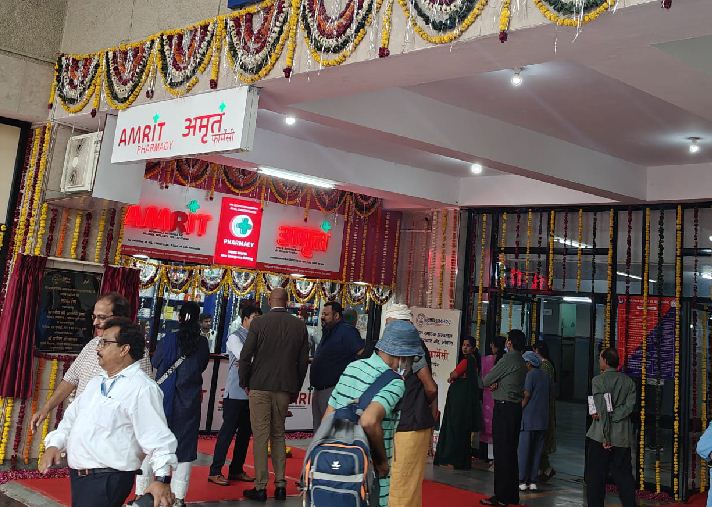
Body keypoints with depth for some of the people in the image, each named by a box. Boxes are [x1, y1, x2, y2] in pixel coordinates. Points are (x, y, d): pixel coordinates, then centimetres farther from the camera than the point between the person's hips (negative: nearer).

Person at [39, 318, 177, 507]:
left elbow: (158, 438, -22)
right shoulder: (96, 382, 13)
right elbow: (71, 417, 20)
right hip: (78, 476, 8)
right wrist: (54, 445, 4)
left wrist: (162, 479, -30)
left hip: (107, 481, -8)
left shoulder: (142, 388, -16)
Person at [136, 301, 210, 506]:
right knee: (185, 446, 9)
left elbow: (155, 362, -1)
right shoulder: (202, 343, -5)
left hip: (164, 396, -1)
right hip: (189, 401, 1)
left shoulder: (169, 339, -11)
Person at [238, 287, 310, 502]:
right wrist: (295, 389, 15)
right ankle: (280, 484, 16)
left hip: (260, 387, -3)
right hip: (285, 388, 3)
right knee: (278, 435, 15)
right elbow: (303, 361, 5)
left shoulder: (259, 323, -7)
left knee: (260, 436, 3)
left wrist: (244, 383, 7)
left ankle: (260, 488, 6)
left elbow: (245, 357, -7)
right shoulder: (300, 325, 2)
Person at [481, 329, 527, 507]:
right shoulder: (522, 363, 14)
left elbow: (485, 381, -9)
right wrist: (497, 383, -2)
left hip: (503, 407, -9)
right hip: (516, 407, 9)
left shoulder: (507, 360, -14)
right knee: (512, 452, 13)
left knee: (501, 453, -5)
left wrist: (491, 383, 13)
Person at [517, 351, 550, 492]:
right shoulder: (546, 376, 11)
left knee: (524, 450, 1)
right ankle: (533, 481, 11)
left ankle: (523, 481, 2)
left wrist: (518, 411, -4)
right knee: (537, 451, 10)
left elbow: (527, 396, -12)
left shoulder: (531, 375, -9)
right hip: (543, 419, 6)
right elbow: (548, 395, 14)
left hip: (529, 418, -6)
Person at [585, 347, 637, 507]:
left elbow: (603, 410, -15)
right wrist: (611, 418, -5)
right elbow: (629, 406, -4)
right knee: (624, 476, 11)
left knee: (595, 477, 5)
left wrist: (605, 437, -14)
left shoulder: (598, 380, -9)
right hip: (623, 438, 5)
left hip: (600, 437, -5)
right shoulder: (628, 381, 6)